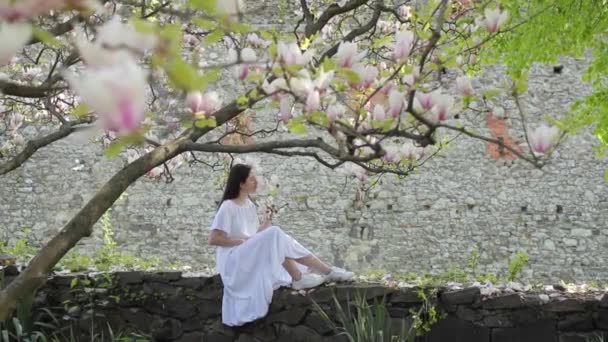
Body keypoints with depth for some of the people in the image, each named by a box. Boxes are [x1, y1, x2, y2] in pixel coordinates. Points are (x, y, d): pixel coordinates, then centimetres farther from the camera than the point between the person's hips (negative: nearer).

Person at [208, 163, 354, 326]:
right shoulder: (228, 207, -11)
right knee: (274, 234, -26)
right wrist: (242, 240, -16)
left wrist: (265, 224, -7)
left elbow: (255, 235, 12)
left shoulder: (250, 205, 14)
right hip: (233, 260, -8)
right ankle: (298, 278, -23)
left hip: (253, 257, 8)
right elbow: (213, 239, -16)